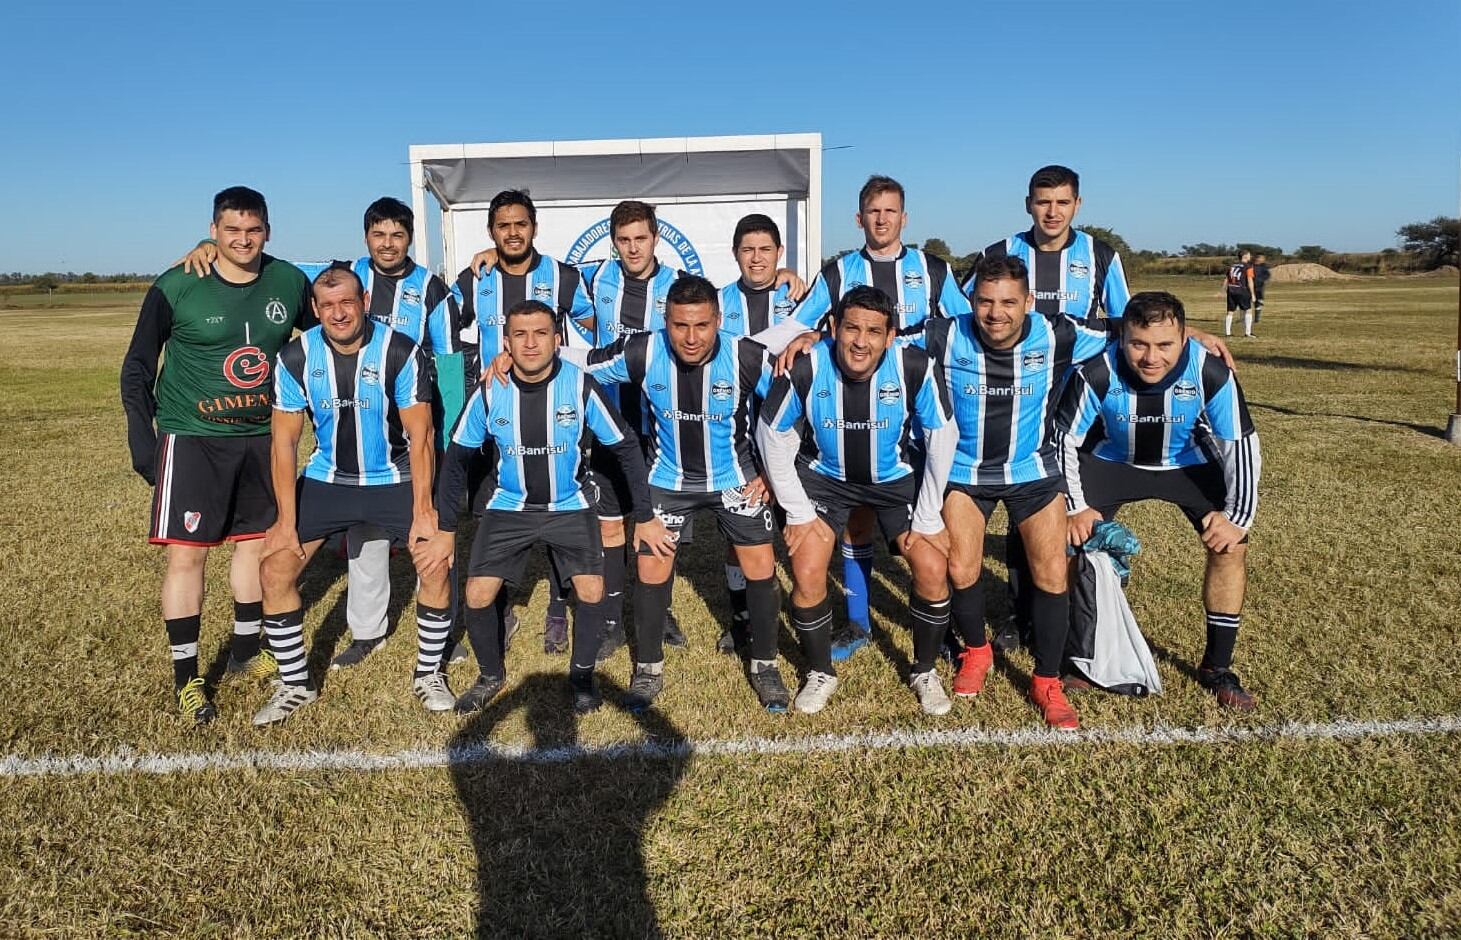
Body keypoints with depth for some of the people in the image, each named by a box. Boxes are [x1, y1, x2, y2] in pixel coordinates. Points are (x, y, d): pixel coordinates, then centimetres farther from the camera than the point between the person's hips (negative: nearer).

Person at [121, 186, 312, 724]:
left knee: (255, 541, 12)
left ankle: (245, 653, 29)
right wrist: (141, 435, -8)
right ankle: (186, 678, 9)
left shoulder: (290, 283, -2)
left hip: (262, 436, 4)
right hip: (192, 438, -4)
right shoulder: (176, 289, -11)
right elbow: (138, 365, -2)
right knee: (186, 554, -5)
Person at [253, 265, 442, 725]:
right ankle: (295, 684, 13)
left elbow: (420, 434, -15)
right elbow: (284, 441, -6)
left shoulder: (401, 352, -18)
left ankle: (429, 674, 3)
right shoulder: (295, 358, -10)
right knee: (274, 569, -6)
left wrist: (422, 512, -20)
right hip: (327, 479, 3)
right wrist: (287, 519, -10)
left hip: (394, 479, -2)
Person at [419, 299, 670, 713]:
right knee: (477, 594, -8)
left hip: (570, 505, -1)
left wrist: (645, 517, -8)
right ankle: (491, 675, 21)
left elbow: (626, 448, -9)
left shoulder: (582, 386, -20)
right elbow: (457, 459, -3)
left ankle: (582, 674, 14)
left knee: (592, 590, -14)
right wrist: (445, 530, -4)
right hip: (508, 506, 1)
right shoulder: (489, 393, -16)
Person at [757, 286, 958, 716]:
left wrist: (927, 518, -9)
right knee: (807, 576, -10)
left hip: (895, 477, 1)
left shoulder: (916, 368, -28)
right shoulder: (805, 369, -29)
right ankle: (820, 674, 17)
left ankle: (924, 672, 17)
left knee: (933, 571, -9)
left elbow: (942, 438, -13)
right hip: (825, 476, 0)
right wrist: (798, 513, -10)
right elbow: (774, 437, -13)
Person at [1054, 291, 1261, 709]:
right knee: (1070, 536, -14)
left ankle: (1217, 667, 6)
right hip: (1112, 461, 0)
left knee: (1230, 544, -12)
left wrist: (1237, 516, -18)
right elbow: (1064, 440, -16)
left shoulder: (1212, 374, -29)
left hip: (1189, 465, 1)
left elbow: (1241, 445, -16)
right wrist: (1077, 508, -16)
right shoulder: (1096, 374, -31)